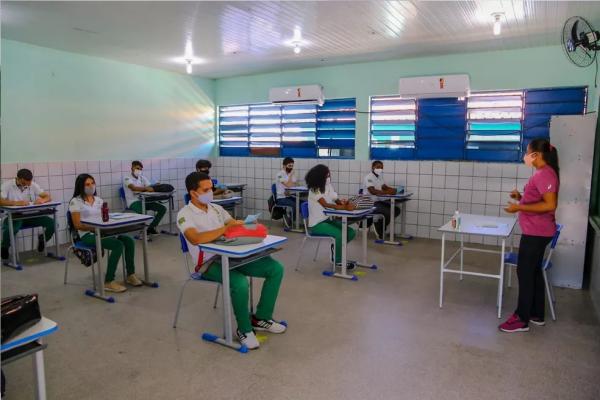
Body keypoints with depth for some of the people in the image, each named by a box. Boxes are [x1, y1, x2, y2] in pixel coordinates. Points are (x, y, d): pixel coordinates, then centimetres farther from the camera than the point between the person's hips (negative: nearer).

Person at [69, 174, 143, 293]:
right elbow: (77, 225, -9)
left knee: (129, 241, -18)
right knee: (118, 245, -29)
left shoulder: (99, 200, 17)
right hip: (88, 235, -6)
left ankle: (130, 275, -6)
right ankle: (108, 282, -22)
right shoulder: (75, 202, -2)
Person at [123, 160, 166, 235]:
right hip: (133, 202, -6)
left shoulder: (142, 178, 15)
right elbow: (133, 188, -24)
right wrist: (146, 188, -40)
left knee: (163, 208, -8)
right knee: (141, 211, -39)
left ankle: (151, 227, 3)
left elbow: (150, 187, 1)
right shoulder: (127, 178, -3)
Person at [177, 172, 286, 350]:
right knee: (240, 283, -36)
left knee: (276, 269, -6)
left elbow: (236, 226, 9)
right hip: (209, 263, -7)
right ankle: (244, 329, -8)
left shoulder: (216, 208, 14)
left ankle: (261, 318, 8)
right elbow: (195, 239, -26)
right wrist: (225, 228, -27)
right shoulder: (185, 215, -8)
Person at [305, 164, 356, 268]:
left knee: (351, 232, -1)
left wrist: (343, 202, -23)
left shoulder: (328, 186, 7)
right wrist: (345, 207, -39)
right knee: (339, 234, -26)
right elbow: (325, 205, -29)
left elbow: (336, 201, 2)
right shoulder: (314, 190, -16)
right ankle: (338, 260, -4)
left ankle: (336, 247, 23)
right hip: (317, 224, -8)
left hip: (328, 220, 8)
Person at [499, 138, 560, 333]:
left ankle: (522, 319, 7)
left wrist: (519, 207, -23)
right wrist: (521, 197, 8)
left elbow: (550, 205, -26)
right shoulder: (543, 173, 13)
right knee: (534, 272, 16)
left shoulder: (545, 174, -19)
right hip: (536, 231, 10)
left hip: (536, 232, -10)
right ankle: (537, 315, 27)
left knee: (524, 272, -3)